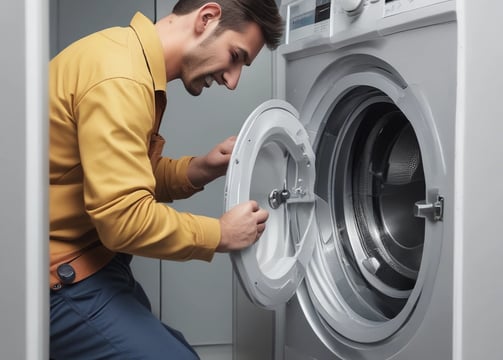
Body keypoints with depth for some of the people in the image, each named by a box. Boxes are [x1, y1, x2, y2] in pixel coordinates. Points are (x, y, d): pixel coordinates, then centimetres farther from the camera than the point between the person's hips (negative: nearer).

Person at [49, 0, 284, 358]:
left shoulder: (133, 59, 9)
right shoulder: (119, 76, -23)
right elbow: (125, 219, -28)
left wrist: (200, 169, 1)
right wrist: (220, 234, -14)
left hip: (88, 262, 10)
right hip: (64, 281, -10)